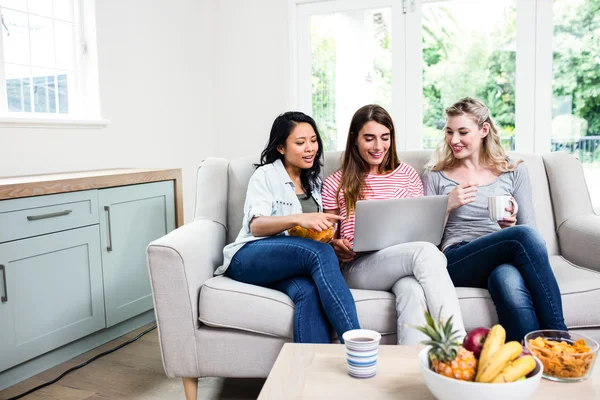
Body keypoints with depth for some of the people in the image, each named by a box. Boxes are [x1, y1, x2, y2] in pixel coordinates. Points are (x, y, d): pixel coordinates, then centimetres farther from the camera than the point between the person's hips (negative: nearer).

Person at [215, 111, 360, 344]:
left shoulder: (314, 181, 21)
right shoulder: (267, 175, 3)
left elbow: (317, 229, 24)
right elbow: (256, 226, -12)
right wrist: (298, 218, -31)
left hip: (288, 263, 4)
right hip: (250, 258, -4)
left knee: (309, 291, -35)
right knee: (321, 253, -34)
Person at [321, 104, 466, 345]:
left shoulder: (407, 175, 19)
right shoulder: (335, 184, 13)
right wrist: (337, 247, -7)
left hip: (403, 261, 2)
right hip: (357, 268, -2)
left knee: (413, 290, -38)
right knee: (426, 251, -33)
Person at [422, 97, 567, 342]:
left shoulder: (514, 171, 18)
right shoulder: (435, 176, 15)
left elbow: (529, 227, 13)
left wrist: (512, 226, -10)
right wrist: (447, 206, -6)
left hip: (505, 261, 1)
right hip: (457, 263, -1)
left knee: (508, 279, -39)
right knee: (523, 236, -32)